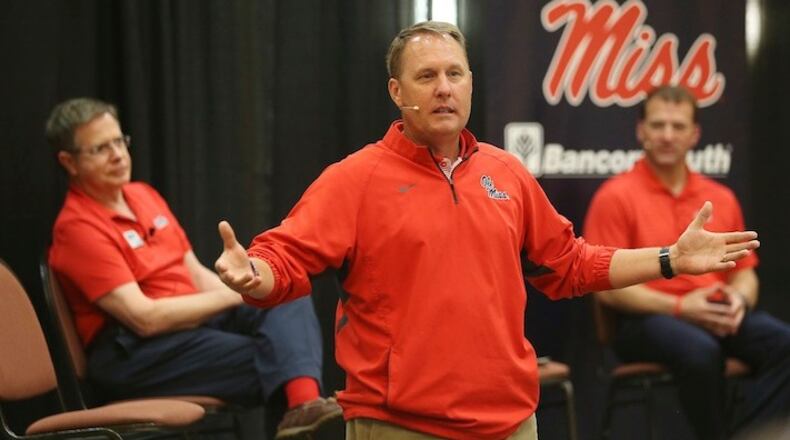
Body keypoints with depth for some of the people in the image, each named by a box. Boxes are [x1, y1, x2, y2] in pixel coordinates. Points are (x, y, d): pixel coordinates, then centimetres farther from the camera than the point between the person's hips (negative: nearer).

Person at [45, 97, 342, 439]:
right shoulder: (76, 227, -12)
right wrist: (232, 296, -13)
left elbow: (197, 274, 18)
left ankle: (304, 400, -39)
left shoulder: (144, 195, 15)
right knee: (268, 358, -23)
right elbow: (144, 318, -19)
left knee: (289, 299, -17)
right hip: (131, 351, -7)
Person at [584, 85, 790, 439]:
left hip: (717, 317, 5)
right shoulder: (616, 196, 0)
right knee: (701, 351, -37)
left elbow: (745, 273, 20)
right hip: (647, 318, -5)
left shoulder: (721, 198, 16)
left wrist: (738, 299, -5)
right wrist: (679, 307, -16)